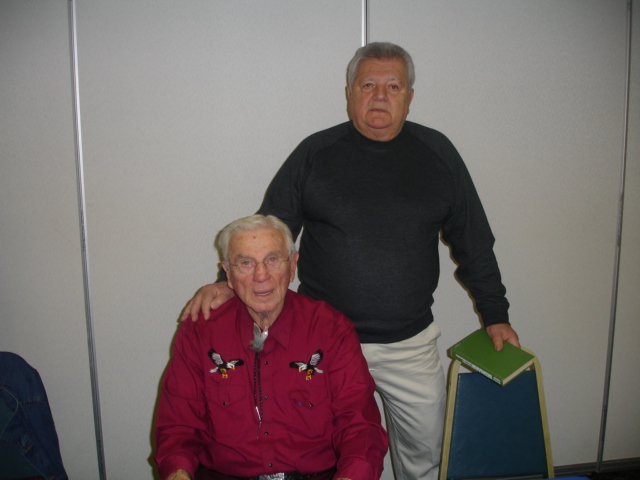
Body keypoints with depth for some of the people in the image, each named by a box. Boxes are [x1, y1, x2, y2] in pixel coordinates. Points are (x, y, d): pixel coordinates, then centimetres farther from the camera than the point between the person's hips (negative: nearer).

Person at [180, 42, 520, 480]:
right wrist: (229, 282, -12)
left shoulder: (438, 153, 3)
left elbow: (474, 243, 9)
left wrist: (496, 315, 9)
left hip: (411, 342, 1)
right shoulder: (315, 153, -1)